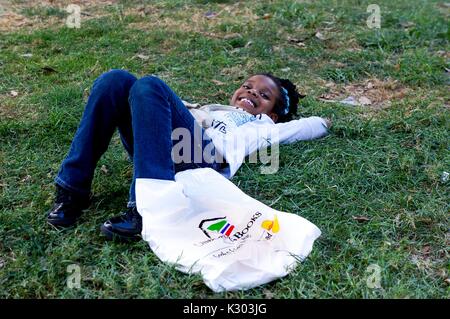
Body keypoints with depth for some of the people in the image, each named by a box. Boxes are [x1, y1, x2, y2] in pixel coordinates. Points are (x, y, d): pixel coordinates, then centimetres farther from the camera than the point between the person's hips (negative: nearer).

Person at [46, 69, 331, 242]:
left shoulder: (264, 127, 32)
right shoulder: (213, 107, 45)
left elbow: (315, 126, 34)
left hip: (204, 154, -5)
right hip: (154, 146, 5)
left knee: (150, 86, -27)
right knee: (116, 80, -16)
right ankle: (73, 191, -19)